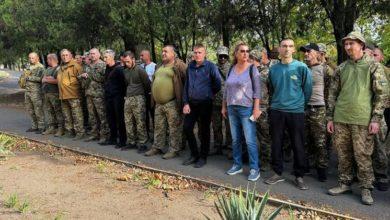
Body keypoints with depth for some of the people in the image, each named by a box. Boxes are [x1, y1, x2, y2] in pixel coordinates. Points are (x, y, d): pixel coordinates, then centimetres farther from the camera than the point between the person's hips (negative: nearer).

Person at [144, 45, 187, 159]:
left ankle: (174, 149, 10)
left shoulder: (178, 65, -8)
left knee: (174, 128, 1)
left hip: (172, 103, -8)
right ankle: (157, 147, 28)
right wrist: (153, 100, 20)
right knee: (158, 127, 16)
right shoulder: (159, 67, 17)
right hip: (158, 103, 8)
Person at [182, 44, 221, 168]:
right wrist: (186, 103, 2)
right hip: (191, 103, 5)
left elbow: (218, 83, -7)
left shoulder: (210, 66, -8)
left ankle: (203, 157, 18)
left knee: (204, 131, 4)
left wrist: (210, 94, 5)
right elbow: (186, 85, 9)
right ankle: (194, 154, 22)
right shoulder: (190, 66, 8)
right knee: (187, 128, 6)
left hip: (205, 103, -5)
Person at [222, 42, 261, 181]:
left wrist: (256, 108, -14)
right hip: (232, 109, 5)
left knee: (250, 141, -4)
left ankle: (254, 169, 5)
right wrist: (224, 106, 14)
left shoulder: (252, 69, -4)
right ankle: (237, 165, 24)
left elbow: (257, 90, -7)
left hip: (246, 109, -5)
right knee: (235, 140, 11)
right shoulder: (231, 69, 9)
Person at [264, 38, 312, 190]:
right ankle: (278, 173, 22)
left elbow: (307, 89, 0)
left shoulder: (301, 67, -5)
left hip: (296, 111, -3)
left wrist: (300, 104, 8)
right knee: (276, 143, 8)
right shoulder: (273, 69, 5)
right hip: (276, 111, 3)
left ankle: (299, 176, 17)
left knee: (298, 145, 4)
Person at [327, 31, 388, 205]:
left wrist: (375, 119, -9)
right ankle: (345, 183, 23)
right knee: (343, 154, 10)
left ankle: (366, 188, 16)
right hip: (340, 119, 4)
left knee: (363, 155, 2)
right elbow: (332, 94, 12)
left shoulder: (373, 66, 1)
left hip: (362, 120, -3)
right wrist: (330, 117, 7)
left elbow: (381, 94, -2)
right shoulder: (341, 68, 10)